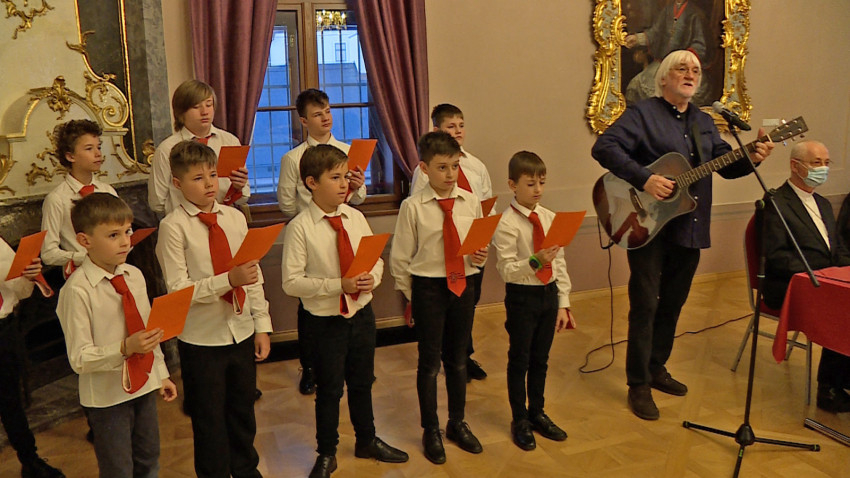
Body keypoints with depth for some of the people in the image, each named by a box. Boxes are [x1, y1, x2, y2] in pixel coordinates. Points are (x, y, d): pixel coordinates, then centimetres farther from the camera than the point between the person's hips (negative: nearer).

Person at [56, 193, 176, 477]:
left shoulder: (134, 276, -2)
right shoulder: (77, 290, -21)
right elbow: (79, 359, -20)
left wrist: (161, 374, 12)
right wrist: (125, 348, -32)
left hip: (144, 385, 6)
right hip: (107, 395, -6)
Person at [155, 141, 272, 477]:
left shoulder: (235, 218, 2)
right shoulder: (173, 227, -13)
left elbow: (254, 275, 5)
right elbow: (178, 290, -17)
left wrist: (262, 325, 4)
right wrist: (229, 280, -28)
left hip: (242, 332, 5)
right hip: (201, 339, -4)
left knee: (243, 409, 22)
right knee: (209, 418, 12)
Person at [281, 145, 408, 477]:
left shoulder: (356, 218, -2)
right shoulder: (300, 228, -16)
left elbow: (376, 260, 6)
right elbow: (292, 282, -18)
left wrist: (371, 278, -16)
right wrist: (339, 285, -25)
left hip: (362, 313, 4)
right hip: (326, 320, -4)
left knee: (362, 383, 22)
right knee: (329, 389, 12)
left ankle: (367, 441, 45)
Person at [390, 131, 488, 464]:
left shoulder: (471, 203, 0)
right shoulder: (413, 207, -10)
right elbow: (400, 257, -5)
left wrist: (481, 257, -10)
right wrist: (410, 296, -2)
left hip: (463, 286, 3)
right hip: (427, 288, -3)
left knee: (458, 359, 17)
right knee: (429, 361, 9)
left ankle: (457, 424, 38)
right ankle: (431, 431, 29)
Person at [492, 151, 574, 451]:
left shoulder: (549, 218, 3)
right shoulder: (506, 224, -15)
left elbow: (559, 263, 6)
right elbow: (506, 269, -19)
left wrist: (563, 303, 5)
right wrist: (534, 261, -34)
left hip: (548, 293, 5)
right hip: (521, 295, -5)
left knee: (540, 358, 18)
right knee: (519, 359, 9)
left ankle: (537, 413, 36)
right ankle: (520, 420, 26)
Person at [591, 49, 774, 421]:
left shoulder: (704, 122, 16)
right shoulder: (642, 114, -7)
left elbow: (726, 165, 17)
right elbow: (604, 147, -20)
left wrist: (752, 158, -4)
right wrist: (644, 179, -27)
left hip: (690, 228, 7)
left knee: (672, 303, 15)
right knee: (645, 304, -4)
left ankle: (656, 369, 31)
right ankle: (638, 386, 7)